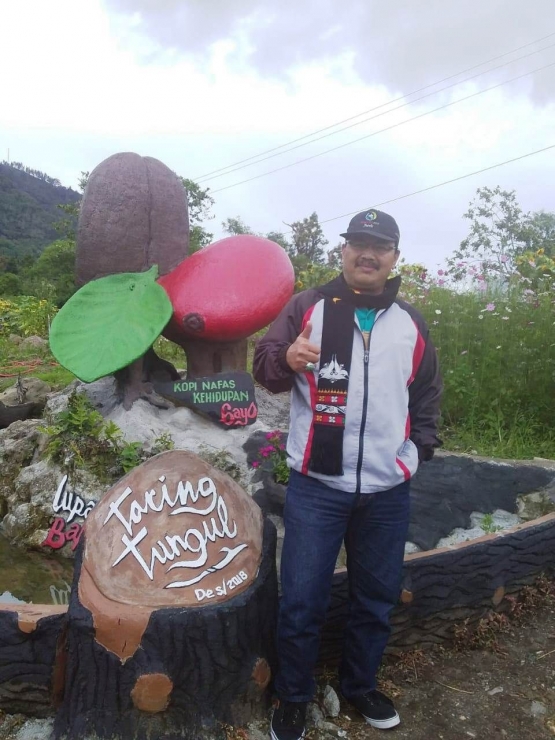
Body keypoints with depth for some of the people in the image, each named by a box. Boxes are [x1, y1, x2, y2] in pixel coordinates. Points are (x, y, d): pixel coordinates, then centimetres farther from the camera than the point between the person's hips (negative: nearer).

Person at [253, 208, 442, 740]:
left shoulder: (410, 323, 11)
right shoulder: (307, 306, 1)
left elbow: (427, 393, 20)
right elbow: (264, 368, -3)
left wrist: (420, 447, 9)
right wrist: (286, 359, -25)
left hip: (388, 491, 4)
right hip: (316, 486, -3)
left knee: (376, 598, 18)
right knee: (302, 600, 5)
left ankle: (359, 685, 42)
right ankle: (292, 697, 30)